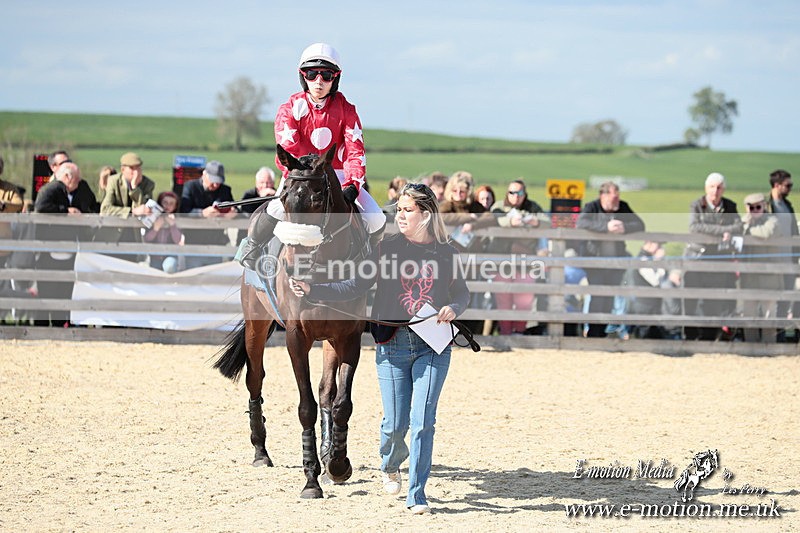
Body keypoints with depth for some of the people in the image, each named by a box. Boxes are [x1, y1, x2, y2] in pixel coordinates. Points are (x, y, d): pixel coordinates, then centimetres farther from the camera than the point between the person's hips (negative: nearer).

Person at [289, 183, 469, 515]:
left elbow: (462, 293, 16)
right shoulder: (388, 248, 3)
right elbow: (356, 286, 0)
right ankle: (390, 464, 37)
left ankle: (417, 495, 3)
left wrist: (453, 309, -7)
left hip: (433, 346, 0)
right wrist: (312, 291, -10)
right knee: (396, 423, 3)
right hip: (393, 344, 0)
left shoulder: (446, 253, 4)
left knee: (423, 422, -6)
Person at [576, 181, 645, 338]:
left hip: (616, 259, 4)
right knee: (598, 295, -14)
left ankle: (602, 331, 13)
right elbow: (580, 223, -22)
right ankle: (593, 333, -7)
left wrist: (624, 228, -19)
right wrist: (606, 226, -29)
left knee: (610, 296, 1)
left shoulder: (623, 207, 7)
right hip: (594, 258, -4)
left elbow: (640, 225, 2)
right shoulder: (592, 207, -3)